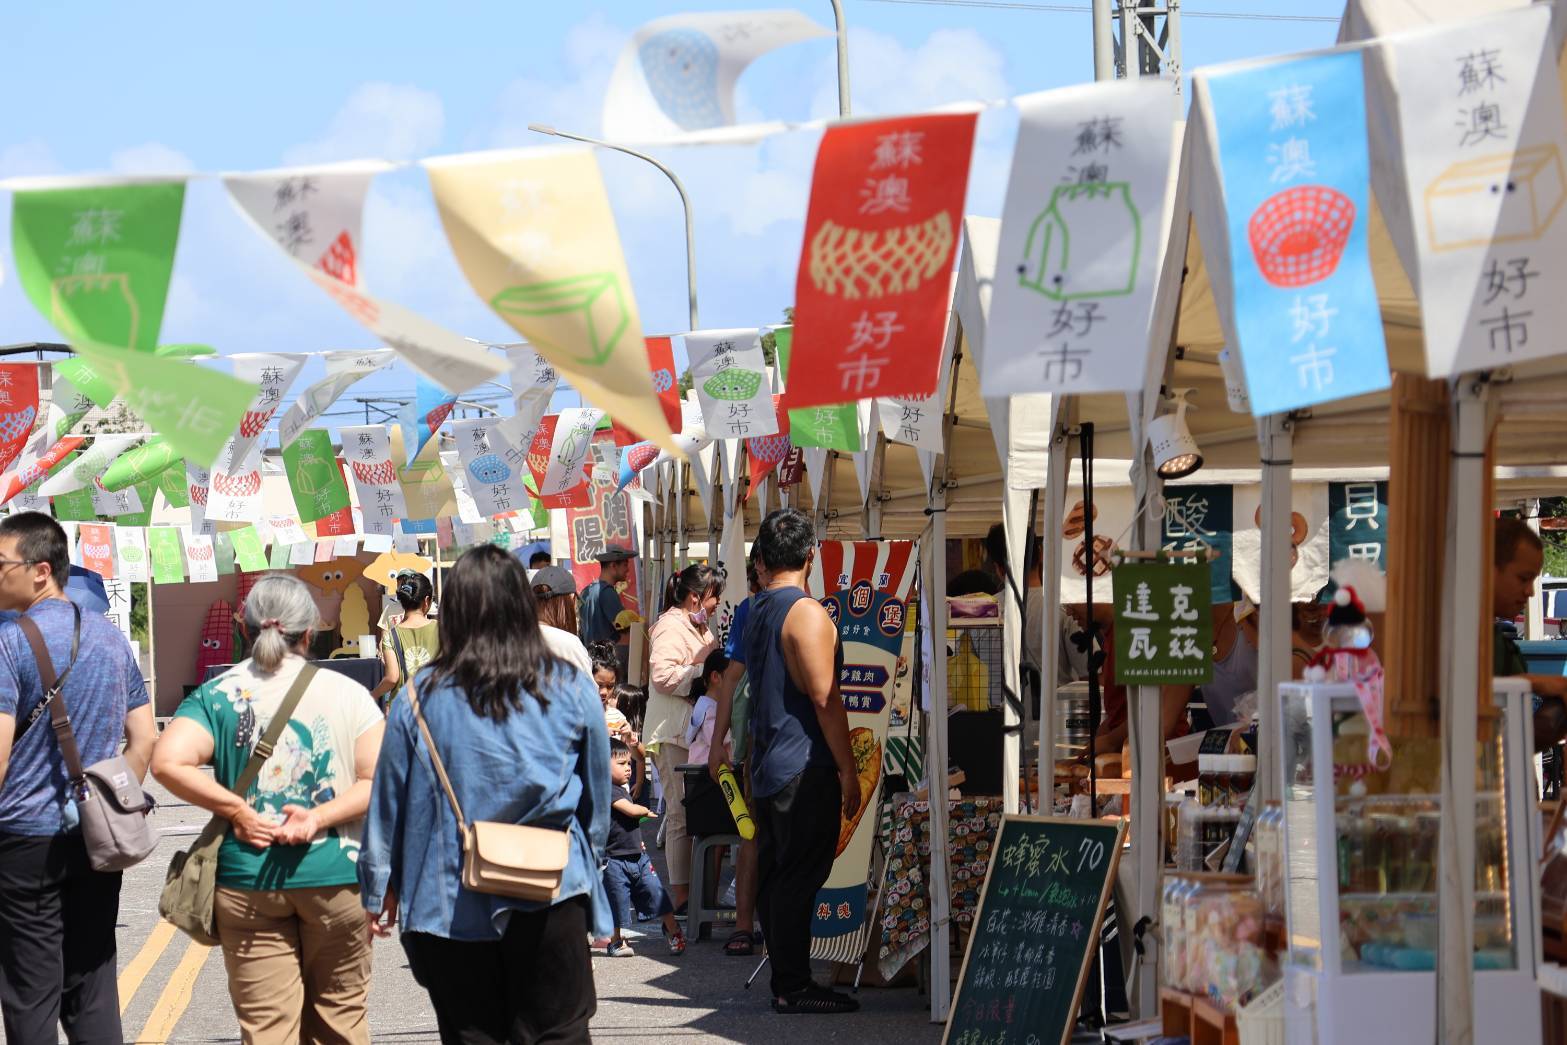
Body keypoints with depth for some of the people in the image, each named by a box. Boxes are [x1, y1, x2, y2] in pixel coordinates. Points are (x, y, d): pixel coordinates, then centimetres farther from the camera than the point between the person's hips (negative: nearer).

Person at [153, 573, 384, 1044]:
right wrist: (320, 818, -11)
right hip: (335, 879, 0)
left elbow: (168, 762, -16)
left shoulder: (217, 695, -1)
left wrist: (236, 809, -9)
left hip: (247, 883, 0)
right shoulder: (347, 693, -2)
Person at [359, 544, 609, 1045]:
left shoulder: (420, 698, -5)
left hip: (451, 904, 0)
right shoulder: (572, 689, -1)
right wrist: (589, 863, 26)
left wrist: (379, 890, 15)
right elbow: (597, 795, 9)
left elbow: (388, 800, 3)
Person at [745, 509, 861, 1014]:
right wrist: (848, 770, -13)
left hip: (766, 766, 9)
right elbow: (824, 697, -17)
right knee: (798, 878, -6)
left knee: (773, 875, 10)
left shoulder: (754, 612, 13)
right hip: (805, 770, -9)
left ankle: (784, 979, 16)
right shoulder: (806, 612, -13)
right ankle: (794, 987, -5)